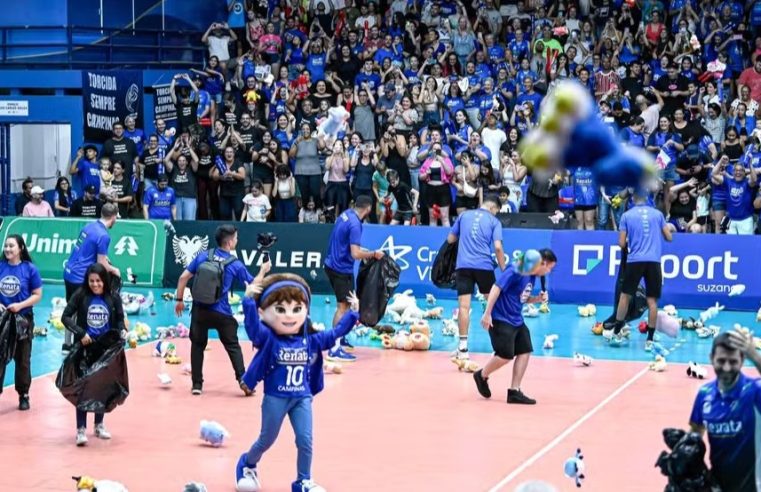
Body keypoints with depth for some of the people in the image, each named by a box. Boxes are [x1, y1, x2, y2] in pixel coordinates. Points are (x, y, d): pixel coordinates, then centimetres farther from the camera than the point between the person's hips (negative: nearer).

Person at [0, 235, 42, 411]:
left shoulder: (30, 269, -8)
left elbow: (37, 295, -6)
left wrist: (20, 305, -19)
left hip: (23, 320, -1)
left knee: (22, 360, 10)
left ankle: (23, 395, 23)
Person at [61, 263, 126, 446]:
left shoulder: (113, 297, -4)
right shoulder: (80, 295, -9)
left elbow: (120, 320, 4)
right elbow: (65, 316, -9)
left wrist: (121, 334, -15)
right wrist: (80, 333, -20)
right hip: (84, 347, -2)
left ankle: (99, 425, 27)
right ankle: (81, 429, -2)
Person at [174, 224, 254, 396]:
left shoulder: (203, 257, 3)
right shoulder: (235, 265, -2)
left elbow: (183, 277, 3)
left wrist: (179, 300, 13)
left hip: (200, 310, 2)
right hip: (222, 314, -2)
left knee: (197, 345, 17)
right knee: (233, 346, 13)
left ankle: (197, 384, 15)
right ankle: (242, 380, 3)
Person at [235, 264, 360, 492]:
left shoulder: (311, 341, 0)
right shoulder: (267, 339, -13)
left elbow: (335, 333, 9)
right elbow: (252, 323, -29)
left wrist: (352, 312, 4)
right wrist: (249, 298, -43)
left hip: (302, 398, 3)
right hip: (275, 398, -3)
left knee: (305, 441, 0)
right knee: (266, 440, 12)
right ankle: (247, 465, 40)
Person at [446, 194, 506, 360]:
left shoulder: (464, 215, 13)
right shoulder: (494, 221, 6)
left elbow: (450, 239, 18)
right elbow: (498, 247, -5)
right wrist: (504, 270, 2)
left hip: (463, 265, 1)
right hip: (484, 266, -1)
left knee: (463, 306, -4)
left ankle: (463, 347, -10)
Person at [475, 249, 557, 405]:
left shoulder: (532, 277, 9)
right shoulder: (516, 271, -19)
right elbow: (496, 288, -23)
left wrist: (538, 299, 1)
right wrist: (487, 313, -26)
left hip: (517, 321, 9)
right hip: (501, 319, -9)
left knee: (525, 352, 1)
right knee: (505, 355, -9)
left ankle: (514, 392, 7)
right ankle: (482, 376, 19)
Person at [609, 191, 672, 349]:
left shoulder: (627, 215, 5)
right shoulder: (657, 213, 8)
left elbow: (622, 244, 3)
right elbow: (668, 237, 12)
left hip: (634, 260, -1)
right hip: (654, 261, 1)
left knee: (625, 296, 13)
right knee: (652, 301, 2)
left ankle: (616, 333, 19)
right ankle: (649, 340, 0)